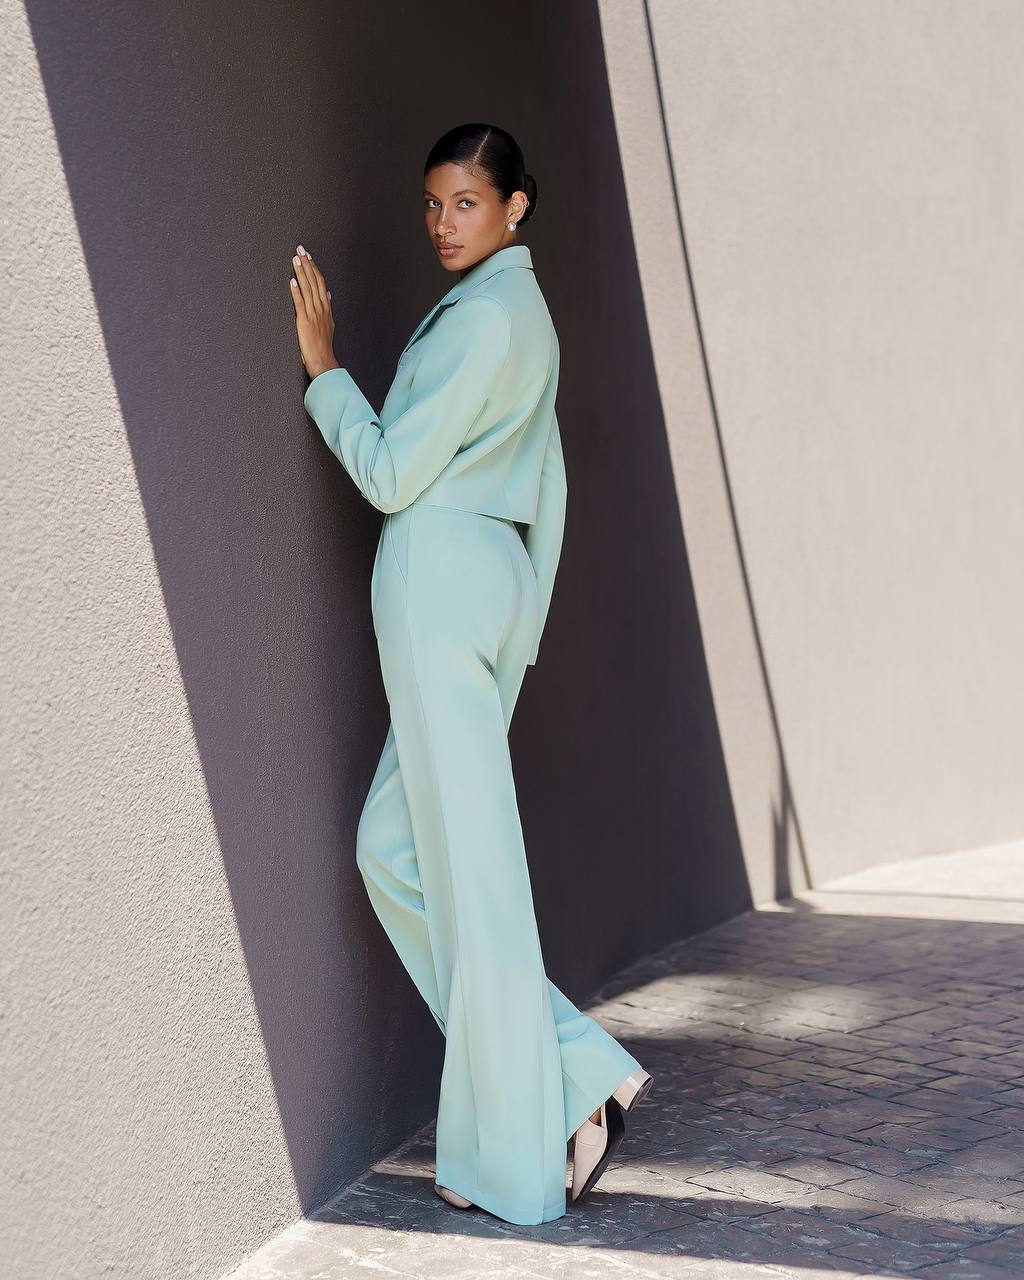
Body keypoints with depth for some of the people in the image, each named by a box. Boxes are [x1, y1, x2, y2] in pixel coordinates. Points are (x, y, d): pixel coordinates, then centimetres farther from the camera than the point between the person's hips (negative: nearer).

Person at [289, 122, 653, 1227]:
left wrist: (321, 366, -2)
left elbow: (391, 472, -13)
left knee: (471, 866, -5)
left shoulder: (482, 316, -11)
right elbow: (549, 488, 24)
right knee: (394, 847, 12)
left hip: (441, 572, -10)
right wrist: (522, 622, 27)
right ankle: (581, 1074, 10)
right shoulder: (524, 311, 21)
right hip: (497, 572, 10)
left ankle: (514, 1156, 5)